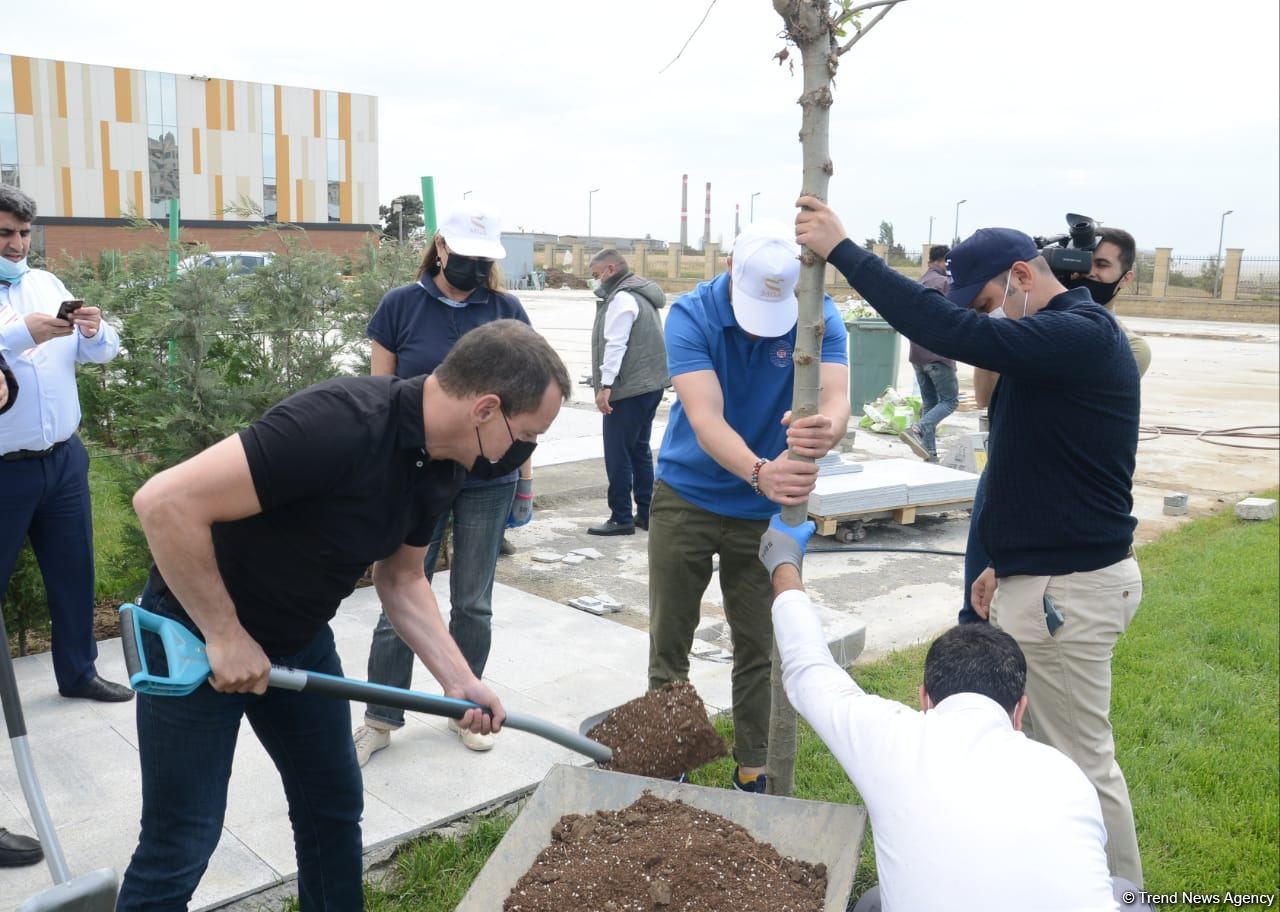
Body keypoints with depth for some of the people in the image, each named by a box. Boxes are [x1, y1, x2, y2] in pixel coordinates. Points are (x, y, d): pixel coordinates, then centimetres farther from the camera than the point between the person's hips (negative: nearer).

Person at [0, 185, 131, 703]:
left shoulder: (47, 283, 9)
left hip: (64, 459, 5)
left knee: (74, 571, 13)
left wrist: (96, 331, -13)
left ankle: (78, 672, 27)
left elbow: (100, 353, 7)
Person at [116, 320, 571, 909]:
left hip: (299, 637, 8)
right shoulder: (340, 426, -34)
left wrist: (458, 680, -2)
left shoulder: (441, 465, -6)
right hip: (197, 631, -7)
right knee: (181, 844, 1)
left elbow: (401, 579, 7)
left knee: (334, 809, 14)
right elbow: (165, 503, -34)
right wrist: (224, 635, -24)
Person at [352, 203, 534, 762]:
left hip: (487, 481, 1)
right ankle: (380, 720, 20)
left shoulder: (506, 311, 2)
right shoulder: (400, 306, -1)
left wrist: (525, 475, 7)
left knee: (473, 603, 11)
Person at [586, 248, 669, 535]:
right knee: (640, 450, 15)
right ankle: (645, 513, 20)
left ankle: (621, 518, -1)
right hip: (650, 385, 11)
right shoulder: (641, 294, 19)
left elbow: (615, 345, -20)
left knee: (618, 454, -5)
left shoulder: (622, 298, -13)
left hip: (628, 389, -11)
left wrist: (606, 385, -22)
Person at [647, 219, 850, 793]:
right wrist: (760, 472, -52)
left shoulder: (818, 317, -15)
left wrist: (826, 429, -56)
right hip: (686, 497, -1)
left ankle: (753, 769, 28)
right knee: (668, 644, 9)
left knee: (757, 647, 11)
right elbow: (704, 418, -33)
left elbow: (836, 397, -30)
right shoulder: (692, 315, -20)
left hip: (765, 508, 1)